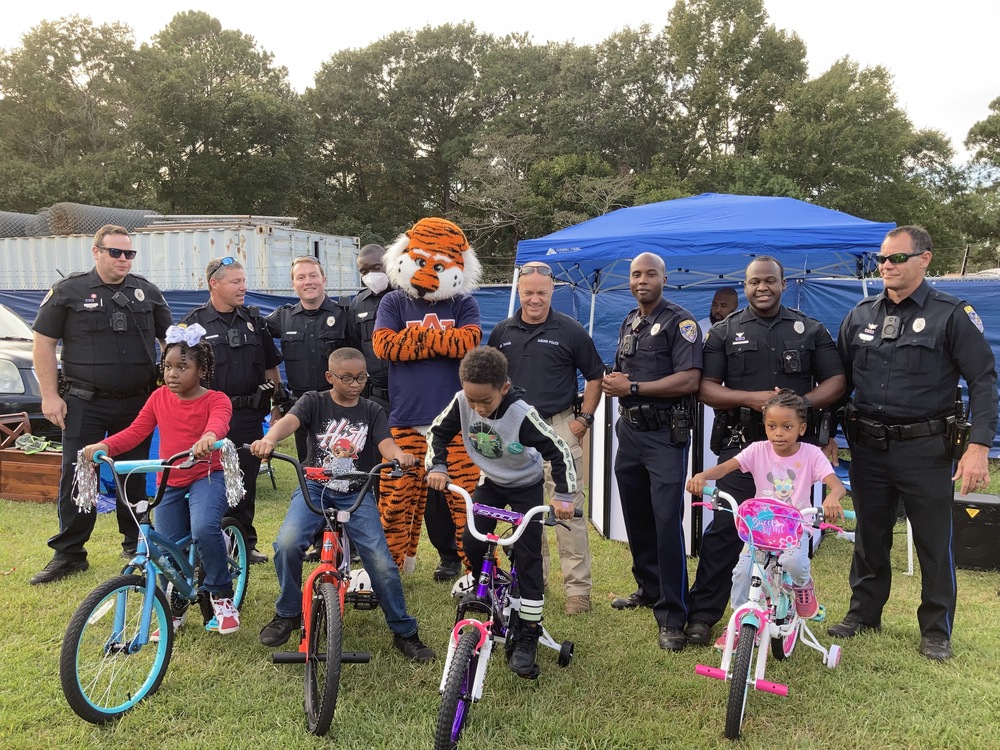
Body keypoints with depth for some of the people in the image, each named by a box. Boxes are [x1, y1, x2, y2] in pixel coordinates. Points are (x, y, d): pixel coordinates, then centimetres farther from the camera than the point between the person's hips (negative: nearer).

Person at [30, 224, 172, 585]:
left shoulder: (147, 292, 7)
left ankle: (136, 545, 23)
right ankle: (68, 554, 11)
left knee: (135, 477, 10)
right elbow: (44, 343, 0)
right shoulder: (68, 291, -1)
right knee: (76, 477, 0)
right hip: (84, 404, -2)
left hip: (137, 403, 2)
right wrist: (50, 395, -5)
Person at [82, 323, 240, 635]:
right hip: (170, 482, 5)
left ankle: (222, 594, -8)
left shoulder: (215, 400, -9)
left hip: (206, 476, -5)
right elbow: (135, 432, 1)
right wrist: (104, 446, -18)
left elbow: (219, 421, -31)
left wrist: (209, 437, -55)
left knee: (204, 529, -31)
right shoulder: (159, 398, 5)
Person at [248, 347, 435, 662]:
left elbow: (386, 443, -10)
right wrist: (269, 439, -42)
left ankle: (404, 632, 8)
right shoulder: (314, 402, 2)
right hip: (314, 487, 0)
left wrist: (400, 455, -36)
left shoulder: (371, 412, 6)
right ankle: (288, 613, 2)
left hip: (356, 494, 1)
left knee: (382, 562, -14)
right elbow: (289, 420, -18)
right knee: (287, 543, -26)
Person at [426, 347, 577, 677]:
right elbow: (438, 432, -6)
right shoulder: (462, 402, -22)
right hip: (490, 482, 4)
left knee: (527, 556, -8)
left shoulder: (522, 415, -34)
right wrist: (437, 467, -19)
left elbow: (559, 452, -28)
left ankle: (528, 635, 1)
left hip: (526, 486, -4)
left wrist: (564, 496, -32)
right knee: (472, 543, -7)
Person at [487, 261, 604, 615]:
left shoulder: (570, 331, -3)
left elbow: (595, 376, 3)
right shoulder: (503, 332, 7)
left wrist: (584, 418, -5)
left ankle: (578, 587, 5)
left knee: (568, 509, -4)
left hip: (558, 427, -4)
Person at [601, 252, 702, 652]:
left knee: (667, 522, -9)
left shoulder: (680, 322, -8)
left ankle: (672, 616, -3)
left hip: (665, 435, -8)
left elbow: (689, 380, -19)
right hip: (629, 431, 8)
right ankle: (649, 588, 32)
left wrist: (633, 387, -17)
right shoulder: (628, 323, 16)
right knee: (636, 518, 15)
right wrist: (612, 381, 1)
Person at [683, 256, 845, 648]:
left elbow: (835, 382, 7)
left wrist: (801, 403, -13)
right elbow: (706, 388, 1)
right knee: (724, 527, -5)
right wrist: (749, 399, -15)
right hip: (741, 443, -1)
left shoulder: (810, 330, 10)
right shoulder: (724, 332, 7)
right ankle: (702, 613, 4)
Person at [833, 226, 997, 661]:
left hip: (925, 447, -4)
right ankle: (864, 613, 30)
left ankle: (936, 631, 21)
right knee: (869, 536, 15)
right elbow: (841, 379, 13)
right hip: (868, 446, 4)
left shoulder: (952, 315, -5)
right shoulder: (861, 315, 7)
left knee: (934, 542, 6)